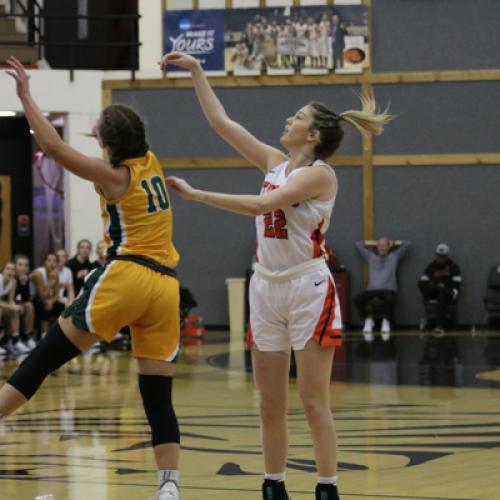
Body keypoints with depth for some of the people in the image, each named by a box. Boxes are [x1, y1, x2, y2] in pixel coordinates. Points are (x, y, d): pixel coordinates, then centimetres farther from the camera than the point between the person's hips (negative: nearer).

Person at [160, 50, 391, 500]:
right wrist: (196, 71, 11)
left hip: (308, 290, -7)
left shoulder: (319, 173, -12)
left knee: (314, 402, -6)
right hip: (267, 289, 7)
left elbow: (261, 205, -24)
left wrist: (196, 194, -23)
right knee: (270, 403, 7)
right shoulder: (276, 163, 9)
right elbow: (221, 122, 13)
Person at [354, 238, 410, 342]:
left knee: (389, 299, -40)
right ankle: (368, 320, -4)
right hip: (371, 289, 2)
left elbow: (407, 244, 21)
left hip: (388, 289, -2)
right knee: (357, 299, -29)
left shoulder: (394, 256, 22)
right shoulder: (370, 256, 27)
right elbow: (358, 244, 33)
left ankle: (386, 321, -12)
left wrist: (393, 243, 31)